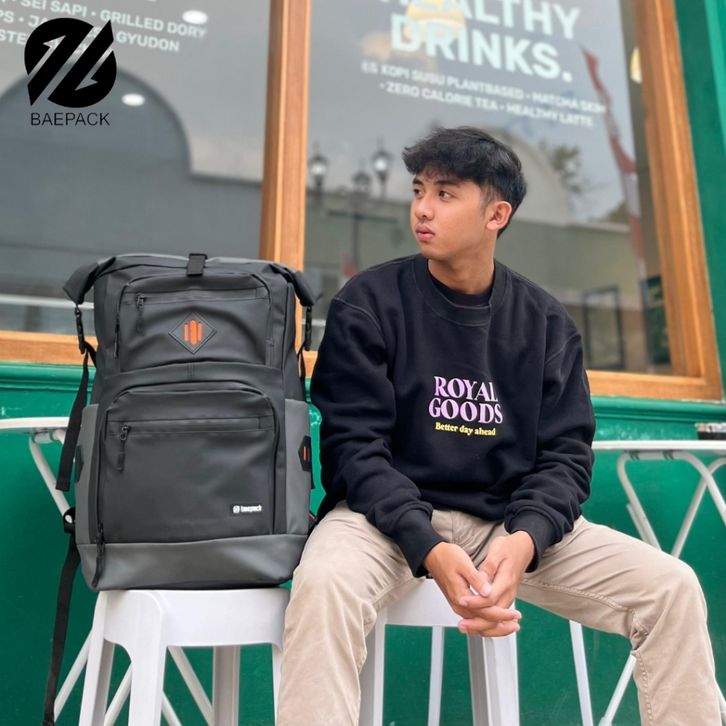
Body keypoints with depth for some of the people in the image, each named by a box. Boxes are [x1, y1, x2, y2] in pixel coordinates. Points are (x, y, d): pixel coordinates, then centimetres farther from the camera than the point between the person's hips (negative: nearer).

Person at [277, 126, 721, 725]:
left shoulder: (546, 322, 4)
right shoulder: (368, 304, -5)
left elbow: (566, 452, 1)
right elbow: (354, 444, -10)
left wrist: (525, 538, -21)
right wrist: (430, 549, -25)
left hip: (511, 521, 4)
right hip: (390, 516, -3)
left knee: (672, 588, -9)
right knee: (324, 582, -35)